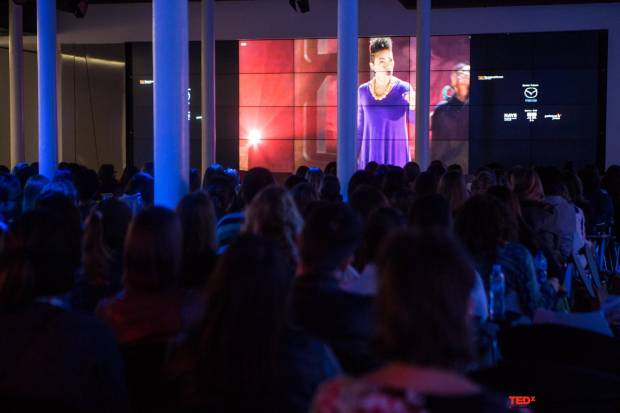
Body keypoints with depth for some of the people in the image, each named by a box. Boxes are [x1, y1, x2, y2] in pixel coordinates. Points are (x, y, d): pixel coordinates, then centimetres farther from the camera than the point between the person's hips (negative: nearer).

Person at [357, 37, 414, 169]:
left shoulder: (403, 88, -5)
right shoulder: (363, 91, 2)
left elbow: (414, 120, -15)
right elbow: (360, 128, 10)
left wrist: (413, 105, -37)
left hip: (396, 156, -2)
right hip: (370, 156, 2)